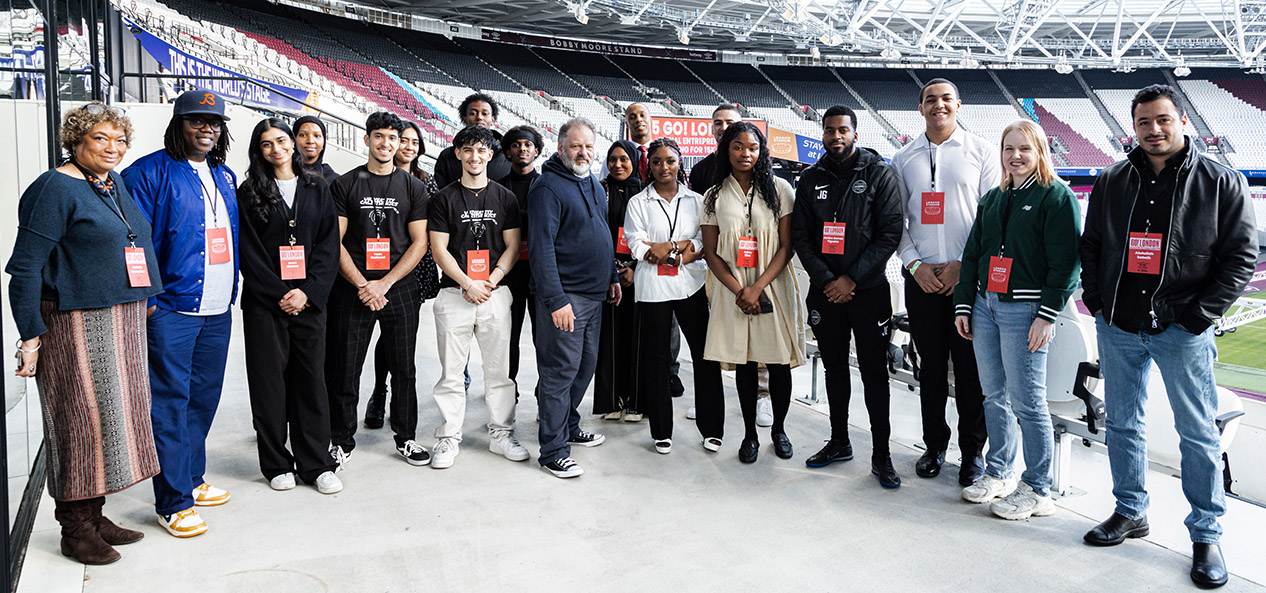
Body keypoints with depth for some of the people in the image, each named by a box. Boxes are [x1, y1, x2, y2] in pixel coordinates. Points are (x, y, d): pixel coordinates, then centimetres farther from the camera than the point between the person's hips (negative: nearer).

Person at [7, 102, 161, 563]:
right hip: (76, 324, -8)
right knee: (81, 419, -2)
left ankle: (95, 516, 24)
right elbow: (25, 268, -13)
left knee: (109, 414, 12)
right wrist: (31, 334, -16)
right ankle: (75, 529, 11)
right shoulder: (56, 189, -10)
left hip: (122, 322, 8)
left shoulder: (116, 184, 14)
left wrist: (142, 304, 19)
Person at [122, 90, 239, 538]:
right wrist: (146, 300, -14)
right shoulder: (149, 173, -6)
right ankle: (173, 503, 3)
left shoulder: (224, 176, 15)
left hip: (218, 312, 7)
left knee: (203, 398, 14)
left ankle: (191, 480, 28)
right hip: (170, 311, -7)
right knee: (169, 403, -3)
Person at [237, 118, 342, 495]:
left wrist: (308, 291, -7)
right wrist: (278, 294, -10)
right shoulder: (249, 192, 4)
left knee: (311, 379, 4)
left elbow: (329, 244, 4)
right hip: (264, 302, -1)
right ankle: (277, 465, 14)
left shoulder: (317, 188, 10)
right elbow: (249, 252, -2)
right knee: (269, 382, 3)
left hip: (309, 300, 2)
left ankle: (316, 464, 11)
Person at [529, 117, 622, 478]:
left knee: (585, 365, 16)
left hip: (594, 295, 9)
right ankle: (553, 452, 2)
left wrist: (612, 277, 20)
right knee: (560, 371, -5)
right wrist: (556, 300, -24)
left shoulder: (594, 185, 15)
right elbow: (542, 246, -19)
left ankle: (568, 426, 33)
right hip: (564, 297, -9)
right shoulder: (548, 187, -13)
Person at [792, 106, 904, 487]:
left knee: (874, 372, -1)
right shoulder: (811, 179, 8)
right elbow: (800, 235, 6)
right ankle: (839, 442, 25)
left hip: (868, 289, -3)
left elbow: (890, 233, -7)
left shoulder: (879, 174, -2)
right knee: (834, 368, 13)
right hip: (825, 291, 4)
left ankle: (881, 454, 6)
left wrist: (851, 278, -12)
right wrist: (825, 279, -7)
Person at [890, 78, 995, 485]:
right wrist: (915, 265, -5)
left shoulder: (982, 151, 4)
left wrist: (963, 265, -9)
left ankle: (973, 451, 14)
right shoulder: (904, 160, 11)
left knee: (971, 367, 1)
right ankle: (934, 446, 22)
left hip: (969, 276, -2)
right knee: (931, 366, 9)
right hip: (921, 277, 2)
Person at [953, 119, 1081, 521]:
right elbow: (972, 255, 19)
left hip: (1024, 309, -6)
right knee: (994, 395, 11)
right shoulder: (992, 199, 18)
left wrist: (1047, 316, -15)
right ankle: (999, 473, 24)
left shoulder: (1057, 197, -2)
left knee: (1027, 400, -4)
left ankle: (1038, 490, 6)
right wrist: (963, 305, 12)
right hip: (984, 306, 6)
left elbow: (1065, 263, -9)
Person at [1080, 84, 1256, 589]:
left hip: (1181, 331, -3)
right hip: (1117, 326, 4)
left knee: (1198, 433, 4)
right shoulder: (1111, 183, 7)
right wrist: (1096, 299, 3)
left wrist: (1200, 313, -10)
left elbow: (1241, 255, -4)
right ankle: (1130, 512, 28)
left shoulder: (1221, 183, -2)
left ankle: (1206, 534, 16)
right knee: (1122, 424, 12)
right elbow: (1090, 246, 14)